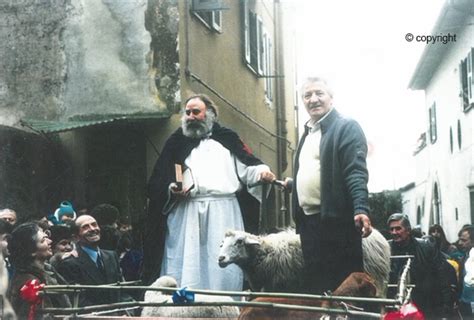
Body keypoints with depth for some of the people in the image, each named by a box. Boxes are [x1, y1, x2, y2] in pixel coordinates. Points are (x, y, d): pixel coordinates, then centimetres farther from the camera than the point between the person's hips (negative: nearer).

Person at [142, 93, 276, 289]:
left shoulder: (227, 139, 18)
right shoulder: (176, 143, 19)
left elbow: (247, 168, 10)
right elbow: (157, 183, 13)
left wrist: (262, 172, -10)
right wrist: (171, 190, -7)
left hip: (224, 214, 0)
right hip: (187, 215, 0)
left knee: (225, 270, -4)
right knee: (186, 270, -5)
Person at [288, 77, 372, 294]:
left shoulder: (346, 127, -4)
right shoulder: (307, 134, 21)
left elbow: (356, 173, -16)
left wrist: (361, 210, -27)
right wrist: (291, 184, 14)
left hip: (337, 220, -8)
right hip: (308, 222, 8)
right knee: (316, 284, 8)